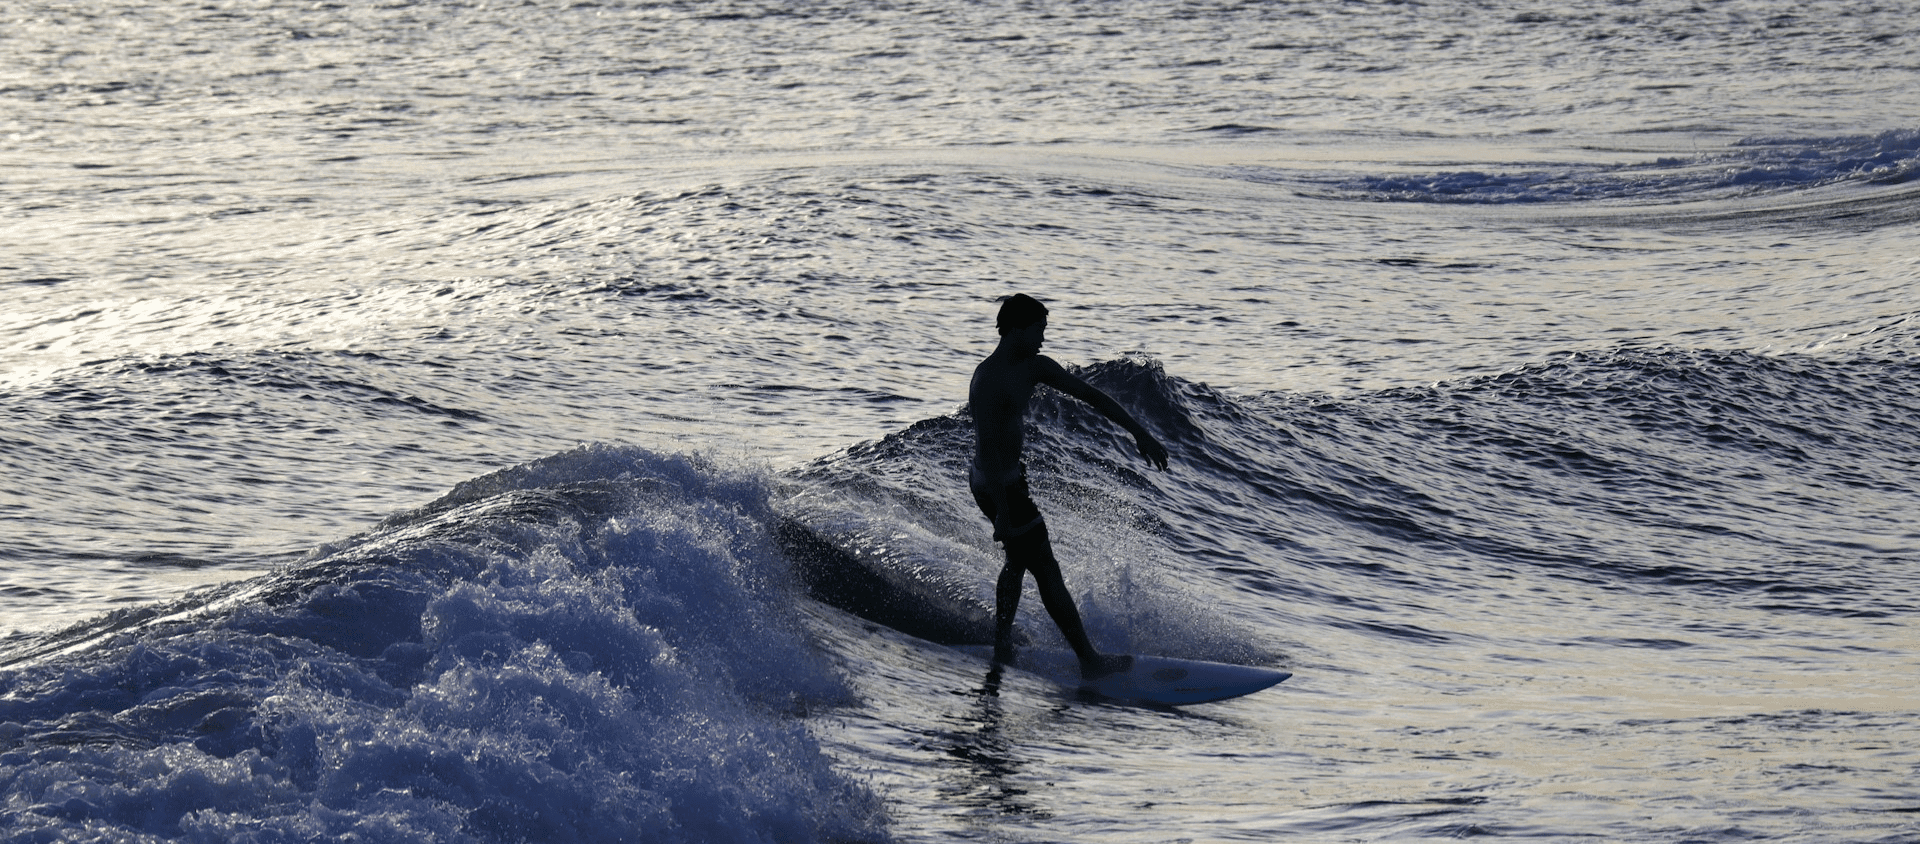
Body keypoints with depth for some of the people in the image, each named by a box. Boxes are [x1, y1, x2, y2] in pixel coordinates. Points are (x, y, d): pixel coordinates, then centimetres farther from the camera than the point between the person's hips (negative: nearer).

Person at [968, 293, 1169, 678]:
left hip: (1013, 476, 10)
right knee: (1047, 571, -4)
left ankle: (1001, 647, 36)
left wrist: (1139, 433, 2)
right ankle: (1089, 660, 2)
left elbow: (1091, 395, 5)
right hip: (997, 487, -10)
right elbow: (987, 448, -28)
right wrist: (1002, 514, -28)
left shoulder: (1033, 367, 2)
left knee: (1019, 561, 25)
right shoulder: (989, 380, -26)